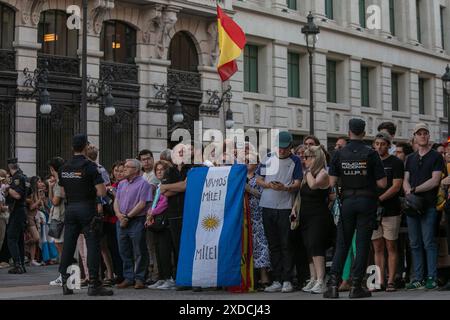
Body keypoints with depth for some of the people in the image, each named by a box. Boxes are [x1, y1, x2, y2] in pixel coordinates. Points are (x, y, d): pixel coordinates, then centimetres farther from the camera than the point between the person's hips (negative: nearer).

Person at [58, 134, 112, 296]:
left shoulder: (64, 168, 8)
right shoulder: (90, 166, -11)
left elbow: (63, 193, 15)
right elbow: (101, 192, -14)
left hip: (70, 208, 6)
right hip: (87, 208, -6)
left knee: (68, 245, 8)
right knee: (93, 246, -3)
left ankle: (65, 283, 11)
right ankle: (94, 284, -5)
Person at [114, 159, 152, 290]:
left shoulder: (143, 183, -5)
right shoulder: (121, 184, 17)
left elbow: (142, 204, -12)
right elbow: (116, 201, 12)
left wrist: (128, 217, -14)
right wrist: (119, 215, -7)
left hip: (136, 221, -7)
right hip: (121, 222, 7)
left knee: (139, 252, -1)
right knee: (124, 251, 9)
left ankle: (139, 279, 5)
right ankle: (128, 278, 16)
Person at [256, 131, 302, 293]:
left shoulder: (295, 161, 2)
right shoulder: (268, 158, 9)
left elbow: (297, 184, -3)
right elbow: (258, 179, 10)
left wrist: (285, 187, -22)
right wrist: (269, 185, -9)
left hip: (285, 207, -3)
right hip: (268, 206, 3)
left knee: (286, 245, -3)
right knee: (273, 245, 7)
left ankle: (287, 281, 3)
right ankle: (276, 280, 13)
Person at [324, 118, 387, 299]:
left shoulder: (339, 154, -1)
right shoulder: (371, 154, -6)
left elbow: (332, 182, -2)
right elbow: (382, 183, -7)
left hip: (347, 201, 2)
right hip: (367, 201, -2)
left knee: (342, 244, 9)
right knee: (362, 245, 4)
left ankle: (333, 285, 2)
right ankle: (356, 287, 3)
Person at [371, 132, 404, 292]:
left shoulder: (396, 163, -1)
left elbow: (396, 187, -9)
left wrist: (379, 199, -16)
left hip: (390, 211, -5)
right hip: (372, 211, 5)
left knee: (391, 247, -1)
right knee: (378, 248, 5)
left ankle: (391, 281, 1)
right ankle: (380, 281, 8)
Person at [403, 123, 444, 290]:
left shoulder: (436, 156, 3)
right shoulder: (410, 158, 19)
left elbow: (435, 181, -7)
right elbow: (406, 180, 12)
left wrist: (414, 190, -10)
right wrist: (408, 192, -9)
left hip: (429, 205, -5)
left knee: (429, 242, -8)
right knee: (415, 244, 5)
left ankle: (432, 278, -5)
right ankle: (418, 278, 8)